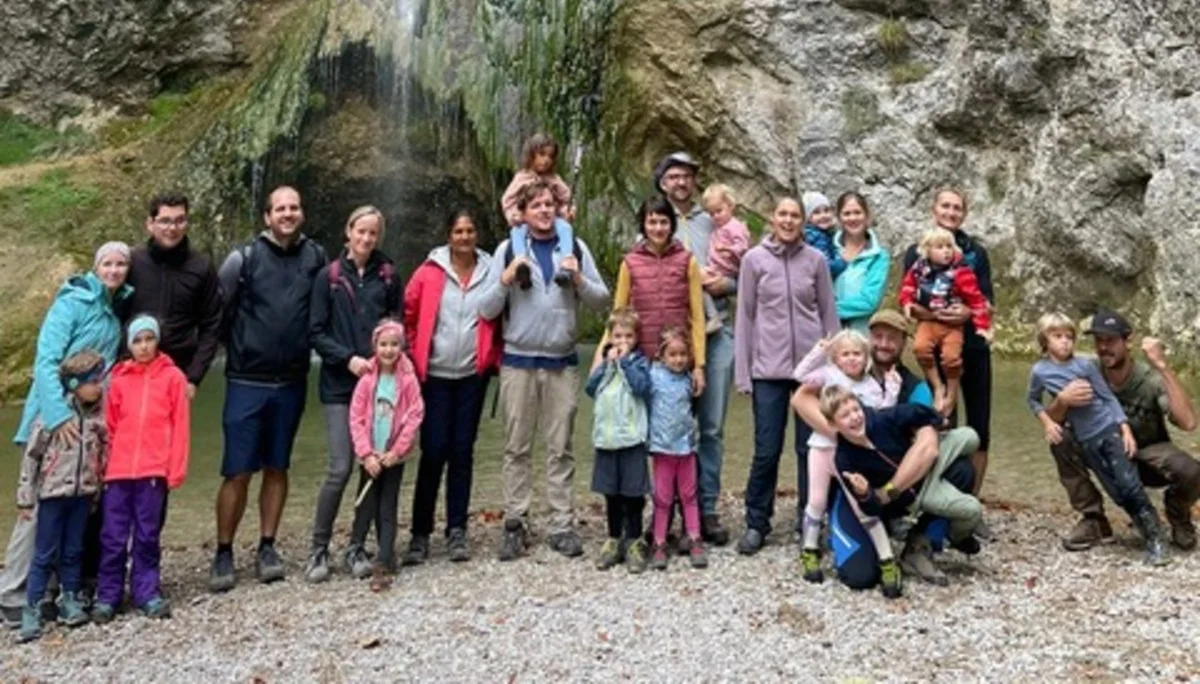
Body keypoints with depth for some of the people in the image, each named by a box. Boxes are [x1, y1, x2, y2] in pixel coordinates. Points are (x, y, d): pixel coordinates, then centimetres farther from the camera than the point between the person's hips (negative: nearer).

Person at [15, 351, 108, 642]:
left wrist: (97, 492, 9)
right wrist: (25, 498, -5)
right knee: (45, 554, 2)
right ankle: (32, 610, 9)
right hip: (53, 491, -3)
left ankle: (70, 601, 21)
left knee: (73, 551, 11)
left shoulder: (99, 415, 2)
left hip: (82, 493, 3)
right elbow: (31, 455, -6)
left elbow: (103, 454, 10)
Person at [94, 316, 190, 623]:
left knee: (147, 535, 7)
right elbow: (109, 427, 10)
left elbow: (181, 426, 0)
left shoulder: (173, 377, 1)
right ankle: (108, 595, 16)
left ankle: (147, 592, 16)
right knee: (113, 536, 5)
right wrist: (105, 465, 5)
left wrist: (176, 469, -4)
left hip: (154, 470, -2)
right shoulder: (119, 379, 7)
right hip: (118, 470, 2)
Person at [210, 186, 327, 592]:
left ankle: (267, 547, 22)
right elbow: (217, 312, 2)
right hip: (247, 382, -3)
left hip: (292, 382, 3)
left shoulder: (316, 258, 4)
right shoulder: (244, 258, -4)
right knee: (238, 472, -1)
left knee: (277, 468, 11)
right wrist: (237, 350, 3)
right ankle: (224, 554, 12)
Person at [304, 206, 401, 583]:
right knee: (340, 468, -7)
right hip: (339, 385, -2)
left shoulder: (387, 276, 8)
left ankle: (357, 546, 16)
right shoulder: (328, 277, 4)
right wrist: (348, 358, -10)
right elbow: (316, 332, 2)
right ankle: (318, 549, 9)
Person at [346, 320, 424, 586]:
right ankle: (355, 550, 22)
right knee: (366, 505, 6)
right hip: (370, 456, 1)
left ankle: (386, 557, 7)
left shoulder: (408, 380, -6)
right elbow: (356, 417, -4)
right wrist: (366, 454, -10)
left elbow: (415, 415, -8)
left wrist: (397, 451, -11)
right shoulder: (367, 380, -4)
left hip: (394, 456, -1)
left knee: (388, 507, 3)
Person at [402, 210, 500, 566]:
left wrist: (493, 357, 2)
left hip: (473, 376, 2)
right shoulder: (430, 272, -2)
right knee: (433, 452, -3)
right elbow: (409, 313, 3)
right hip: (435, 375, -1)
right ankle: (420, 533, 9)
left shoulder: (490, 272, 3)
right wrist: (416, 355, 0)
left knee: (462, 452, 6)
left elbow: (499, 321, 10)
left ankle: (457, 531, 15)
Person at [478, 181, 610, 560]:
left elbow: (601, 300, 7)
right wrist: (506, 280, -15)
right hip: (518, 361, -1)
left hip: (562, 362, 1)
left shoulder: (575, 247, 7)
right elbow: (486, 309, 1)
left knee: (561, 448, 5)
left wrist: (579, 280, -11)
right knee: (517, 447, 5)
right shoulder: (508, 249, 4)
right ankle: (514, 524, 13)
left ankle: (562, 525, 11)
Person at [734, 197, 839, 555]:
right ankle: (756, 523, 15)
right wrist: (743, 371, -1)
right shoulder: (754, 259, 1)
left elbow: (829, 314, 7)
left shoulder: (816, 260, 4)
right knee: (767, 451, 1)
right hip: (768, 368, -1)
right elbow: (745, 317, 2)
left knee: (811, 448, 8)